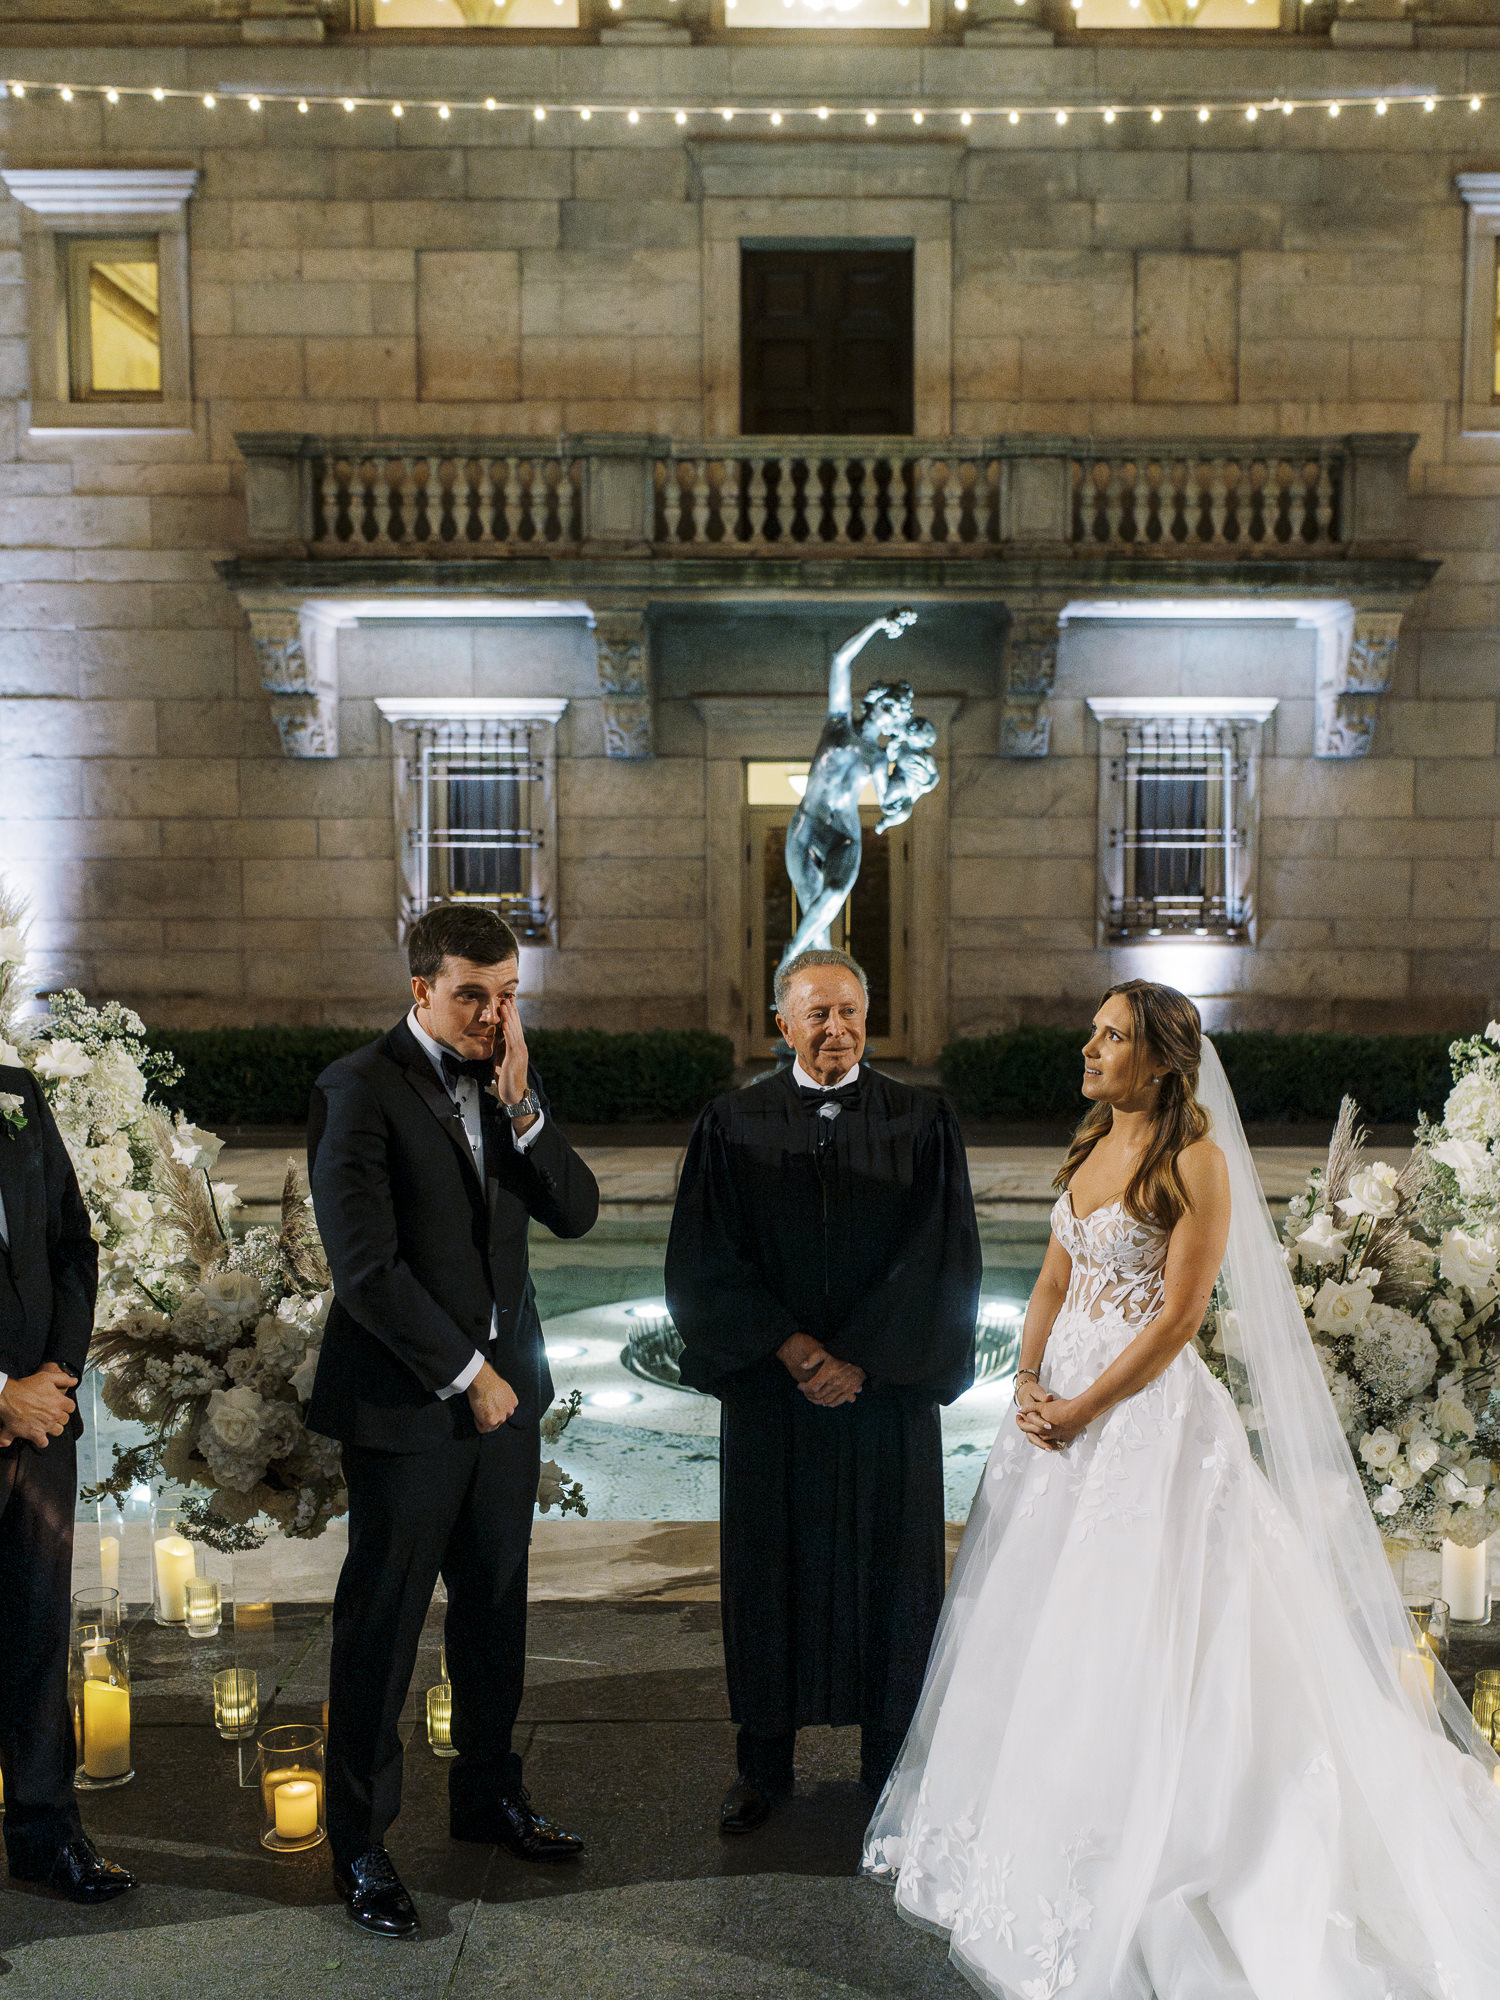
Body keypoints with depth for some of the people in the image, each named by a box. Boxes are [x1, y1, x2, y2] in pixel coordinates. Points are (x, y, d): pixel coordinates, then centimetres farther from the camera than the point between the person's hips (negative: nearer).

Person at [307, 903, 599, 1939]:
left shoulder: (511, 1082, 7)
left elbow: (576, 1212, 0)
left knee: (496, 1610, 18)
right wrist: (465, 1375, -13)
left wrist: (522, 1104, -13)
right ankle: (361, 1842, 22)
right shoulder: (360, 1089, -13)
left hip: (506, 1392, 6)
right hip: (406, 1406, -6)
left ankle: (489, 1792, 36)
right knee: (381, 1627, 6)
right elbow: (366, 1267, -17)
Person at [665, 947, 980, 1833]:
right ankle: (766, 1765, 27)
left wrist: (860, 1360, -12)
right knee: (770, 1569, 10)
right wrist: (789, 1346, -14)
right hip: (769, 1391, 0)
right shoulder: (733, 1126, -1)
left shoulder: (924, 1122, -2)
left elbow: (946, 1262, -6)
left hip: (888, 1389, 0)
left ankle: (893, 1766, 27)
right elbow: (704, 1264, -4)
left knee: (889, 1569, 9)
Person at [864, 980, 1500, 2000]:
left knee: (1123, 1626, -1)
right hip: (1063, 1399, 8)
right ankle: (1040, 1828, 34)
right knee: (1042, 1613, 15)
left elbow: (1178, 1316, -17)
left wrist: (1083, 1408, -15)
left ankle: (1123, 1864, 16)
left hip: (1145, 1408, -8)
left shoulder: (1195, 1160, -14)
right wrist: (1029, 1380, -1)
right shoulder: (1093, 1148, 10)